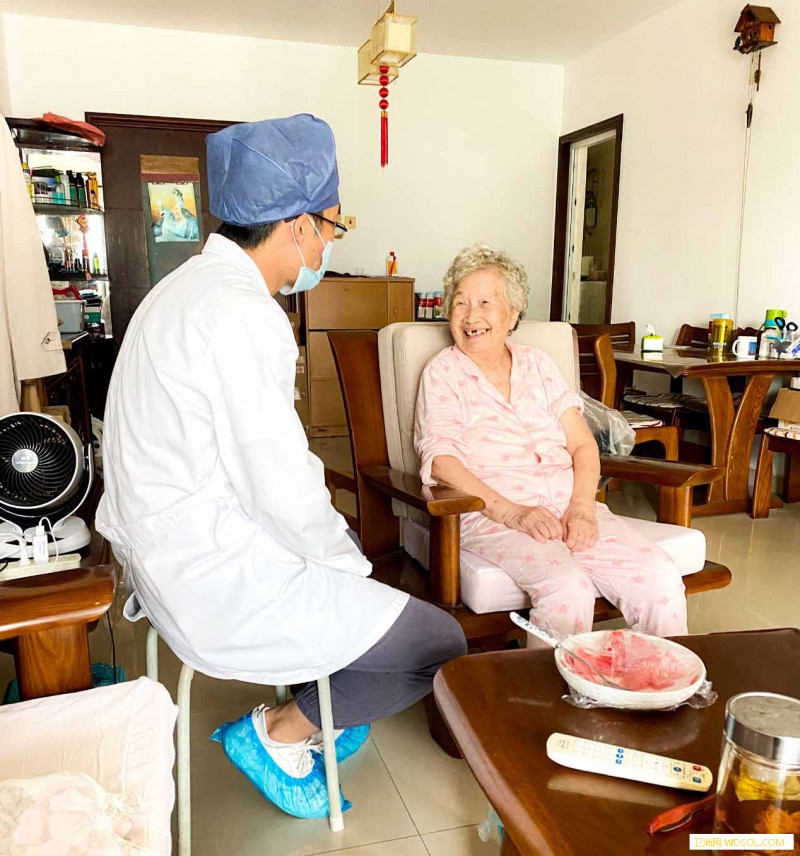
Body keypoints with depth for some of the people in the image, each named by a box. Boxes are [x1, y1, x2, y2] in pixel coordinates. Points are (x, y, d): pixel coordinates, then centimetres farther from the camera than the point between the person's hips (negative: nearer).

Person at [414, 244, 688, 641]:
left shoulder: (537, 364, 18)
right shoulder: (443, 373, 7)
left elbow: (583, 445, 11)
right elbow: (441, 461, -6)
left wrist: (582, 507, -9)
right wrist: (510, 511, -19)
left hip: (570, 507, 4)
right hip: (487, 516, -4)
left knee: (661, 579, -18)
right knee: (567, 588, -32)